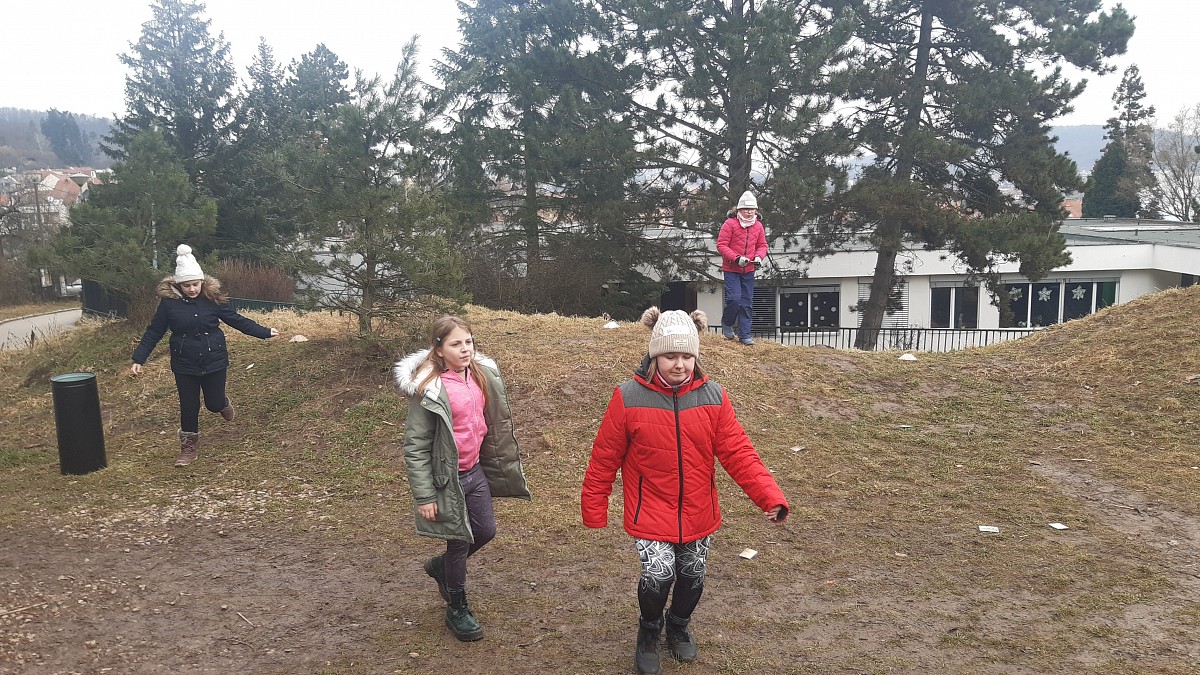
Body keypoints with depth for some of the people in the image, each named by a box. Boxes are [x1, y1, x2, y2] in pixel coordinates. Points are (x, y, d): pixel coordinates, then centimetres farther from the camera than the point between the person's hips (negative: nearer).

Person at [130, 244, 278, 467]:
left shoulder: (212, 298, -8)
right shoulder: (169, 302, -9)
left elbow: (236, 320, 0)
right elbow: (153, 332, -2)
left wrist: (265, 332, 1)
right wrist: (139, 359, -4)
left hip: (214, 361, 0)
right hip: (184, 365, 0)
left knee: (214, 404, 7)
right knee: (188, 407, 7)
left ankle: (223, 402, 45)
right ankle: (189, 448, 26)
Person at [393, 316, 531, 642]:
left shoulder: (482, 376, -1)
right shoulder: (429, 391, -21)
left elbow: (494, 425, 12)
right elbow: (415, 447, -17)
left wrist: (505, 468, 16)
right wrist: (424, 496, -16)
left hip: (475, 471, 7)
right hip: (447, 478, -6)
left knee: (485, 531, 16)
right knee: (460, 541, 7)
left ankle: (441, 566, 45)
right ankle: (457, 609, 31)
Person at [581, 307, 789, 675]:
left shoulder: (713, 396, -9)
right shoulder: (628, 398, -15)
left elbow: (738, 453, -10)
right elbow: (603, 461, -7)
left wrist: (771, 497, -23)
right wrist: (594, 518, -3)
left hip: (698, 515, 3)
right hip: (650, 515, -3)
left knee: (692, 578, 15)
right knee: (658, 575, -18)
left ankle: (678, 627, 48)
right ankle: (649, 631, 16)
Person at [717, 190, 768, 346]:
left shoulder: (758, 226, 6)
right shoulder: (730, 224, -10)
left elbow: (762, 245, 15)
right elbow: (721, 245, -12)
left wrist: (759, 257, -7)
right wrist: (737, 258, -21)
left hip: (749, 270, 5)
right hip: (731, 269, -5)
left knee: (747, 303, 4)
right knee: (734, 298, -15)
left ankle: (744, 335, 10)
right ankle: (727, 323, 13)